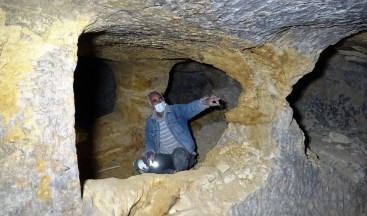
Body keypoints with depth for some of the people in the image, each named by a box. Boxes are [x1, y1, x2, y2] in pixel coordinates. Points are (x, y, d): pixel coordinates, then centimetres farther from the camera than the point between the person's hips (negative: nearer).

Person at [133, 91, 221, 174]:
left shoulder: (176, 110, -4)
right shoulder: (150, 122, 7)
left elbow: (190, 108, -24)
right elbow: (149, 142, 11)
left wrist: (205, 102, -47)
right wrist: (150, 153, -14)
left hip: (182, 153, -3)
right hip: (164, 157, 3)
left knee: (178, 154, -39)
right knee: (140, 164, -20)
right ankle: (172, 173, -8)